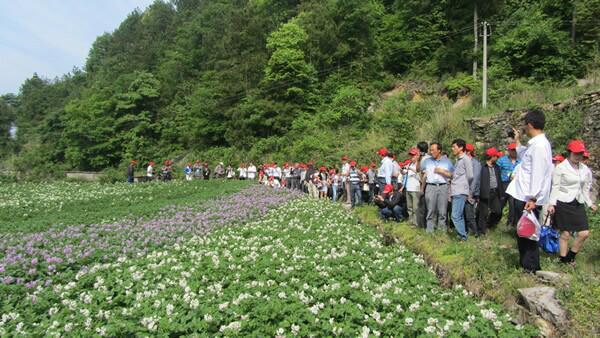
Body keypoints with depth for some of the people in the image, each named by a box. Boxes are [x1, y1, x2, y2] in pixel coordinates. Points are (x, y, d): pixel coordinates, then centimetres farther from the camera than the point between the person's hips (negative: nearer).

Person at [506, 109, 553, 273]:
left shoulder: (539, 145, -17)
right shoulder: (535, 143, 12)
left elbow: (538, 174, -22)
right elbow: (523, 157, 31)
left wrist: (532, 199, -24)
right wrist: (517, 141, 33)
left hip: (528, 198, -9)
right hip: (523, 196, 9)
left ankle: (531, 268, 12)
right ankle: (525, 263, 30)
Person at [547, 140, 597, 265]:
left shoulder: (585, 169, 10)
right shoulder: (560, 168, -7)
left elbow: (585, 188, 19)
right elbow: (555, 187, -9)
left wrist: (589, 203, 16)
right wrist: (552, 203, -16)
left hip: (578, 204, 6)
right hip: (563, 204, -6)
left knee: (584, 233, 0)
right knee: (565, 233, 1)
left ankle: (571, 256, 20)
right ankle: (563, 259, 16)